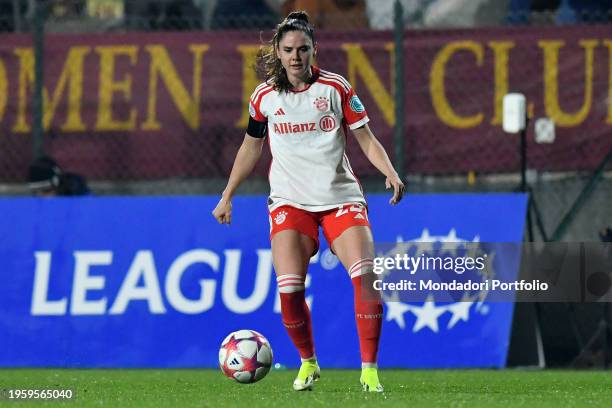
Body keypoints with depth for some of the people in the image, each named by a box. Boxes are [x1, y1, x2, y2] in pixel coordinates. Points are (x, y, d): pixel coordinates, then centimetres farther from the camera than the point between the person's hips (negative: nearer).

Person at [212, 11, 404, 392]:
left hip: (341, 196, -1)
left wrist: (390, 172, -15)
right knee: (289, 289, -14)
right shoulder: (264, 96, 4)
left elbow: (367, 139, 2)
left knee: (365, 274, -20)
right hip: (290, 200, 1)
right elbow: (251, 147, 18)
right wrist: (228, 195, 18)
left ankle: (369, 370, -12)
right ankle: (308, 364, 11)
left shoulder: (336, 87, -1)